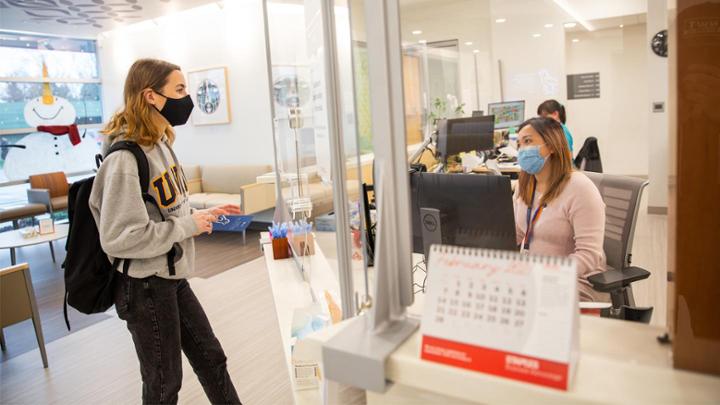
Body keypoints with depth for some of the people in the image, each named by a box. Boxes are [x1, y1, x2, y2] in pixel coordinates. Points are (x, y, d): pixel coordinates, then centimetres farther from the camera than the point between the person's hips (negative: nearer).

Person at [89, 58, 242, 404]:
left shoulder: (159, 144, 6)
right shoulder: (125, 158, -23)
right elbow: (119, 238, -28)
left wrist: (201, 215, 3)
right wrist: (188, 226, -21)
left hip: (172, 279, 9)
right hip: (144, 287, -8)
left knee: (210, 358, 20)